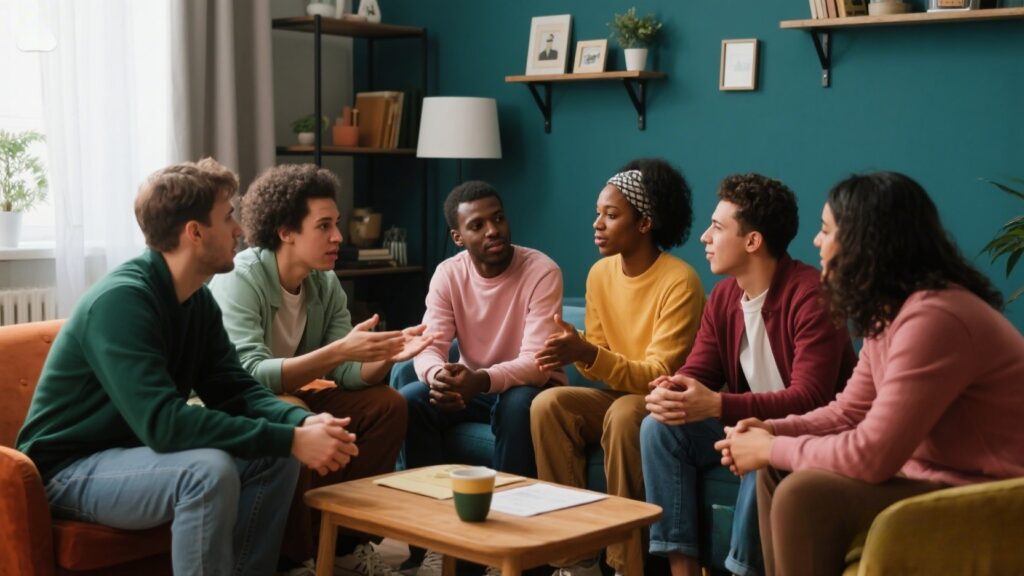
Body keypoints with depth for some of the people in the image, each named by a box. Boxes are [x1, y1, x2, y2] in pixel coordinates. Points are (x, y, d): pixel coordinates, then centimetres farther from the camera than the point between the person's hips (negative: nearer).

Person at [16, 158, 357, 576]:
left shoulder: (198, 300, 2)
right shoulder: (122, 300, -26)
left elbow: (235, 391, 0)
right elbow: (162, 422, -35)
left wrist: (302, 422, -21)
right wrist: (290, 439, -34)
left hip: (135, 451, 9)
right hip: (73, 470, -9)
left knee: (275, 458, -5)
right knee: (209, 471, -32)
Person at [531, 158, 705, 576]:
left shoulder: (679, 282, -19)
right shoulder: (600, 274, 2)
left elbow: (660, 376, -22)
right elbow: (600, 357, 6)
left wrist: (587, 355, -34)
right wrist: (575, 350, -18)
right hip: (620, 397, 7)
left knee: (625, 413, -36)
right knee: (548, 404, -20)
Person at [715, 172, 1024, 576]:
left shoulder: (932, 318, -26)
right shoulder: (888, 309, 7)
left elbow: (871, 455, -27)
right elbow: (849, 411, 15)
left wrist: (773, 449, -13)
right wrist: (773, 431, -2)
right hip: (930, 474, 10)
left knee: (804, 494, -23)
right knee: (777, 471, 7)